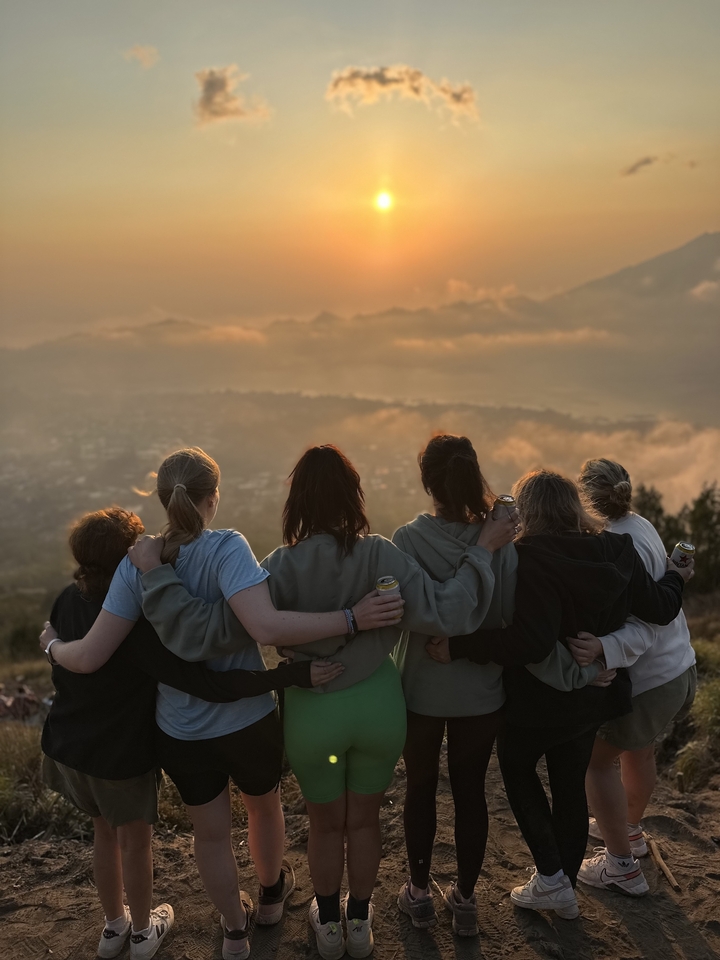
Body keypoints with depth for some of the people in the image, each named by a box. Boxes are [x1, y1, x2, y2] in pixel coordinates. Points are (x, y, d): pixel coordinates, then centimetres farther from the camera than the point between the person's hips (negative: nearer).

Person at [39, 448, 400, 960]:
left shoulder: (137, 563, -14)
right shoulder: (226, 548, -25)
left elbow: (89, 657, -16)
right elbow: (266, 626, -40)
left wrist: (53, 646, 6)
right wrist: (351, 618, -36)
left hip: (179, 729, 2)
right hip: (248, 719, -1)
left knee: (211, 831, 23)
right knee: (264, 804, 29)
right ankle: (271, 892, 55)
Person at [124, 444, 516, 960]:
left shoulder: (283, 566, -20)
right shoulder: (382, 555, -19)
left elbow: (211, 627, -23)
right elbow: (444, 611, -22)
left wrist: (155, 572, -15)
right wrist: (482, 551, -12)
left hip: (313, 713, 0)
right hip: (378, 708, 1)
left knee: (326, 823, 24)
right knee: (365, 820, 24)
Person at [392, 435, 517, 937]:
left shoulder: (408, 539, -17)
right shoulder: (500, 542, -14)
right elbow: (512, 617, -9)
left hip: (422, 688, -1)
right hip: (481, 692, 1)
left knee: (420, 788, 20)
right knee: (471, 792, 17)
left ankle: (420, 892, 35)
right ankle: (465, 899, 32)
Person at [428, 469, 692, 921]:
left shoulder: (531, 559, -26)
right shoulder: (617, 551, -6)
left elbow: (532, 642, -35)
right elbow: (660, 608, 4)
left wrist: (458, 647, -33)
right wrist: (676, 576, 23)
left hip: (539, 697, -6)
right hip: (592, 694, 6)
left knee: (517, 767, 22)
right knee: (571, 787, 21)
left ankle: (550, 876, 18)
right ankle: (566, 890, 36)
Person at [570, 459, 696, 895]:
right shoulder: (639, 525, 2)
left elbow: (644, 626, -30)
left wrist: (603, 649, -46)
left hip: (648, 679, -9)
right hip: (680, 666, 9)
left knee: (597, 758, 7)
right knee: (638, 750, 27)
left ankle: (623, 867, 19)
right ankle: (630, 829, 49)